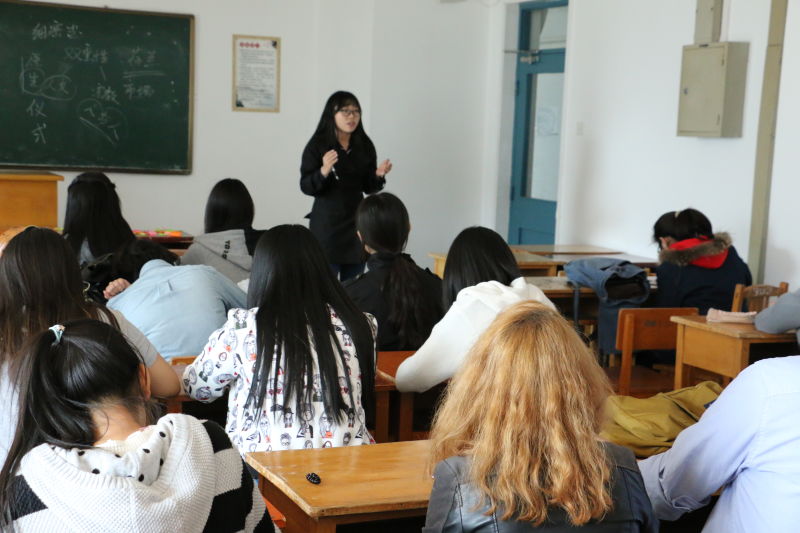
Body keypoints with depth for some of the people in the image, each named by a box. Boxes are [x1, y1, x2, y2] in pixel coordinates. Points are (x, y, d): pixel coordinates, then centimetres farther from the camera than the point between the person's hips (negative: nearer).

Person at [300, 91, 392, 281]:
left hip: (356, 222, 4)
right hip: (327, 224, -4)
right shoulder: (317, 145, -6)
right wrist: (324, 171, -26)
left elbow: (369, 188, 11)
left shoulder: (365, 146, 6)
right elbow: (306, 186, -9)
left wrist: (379, 175, -9)